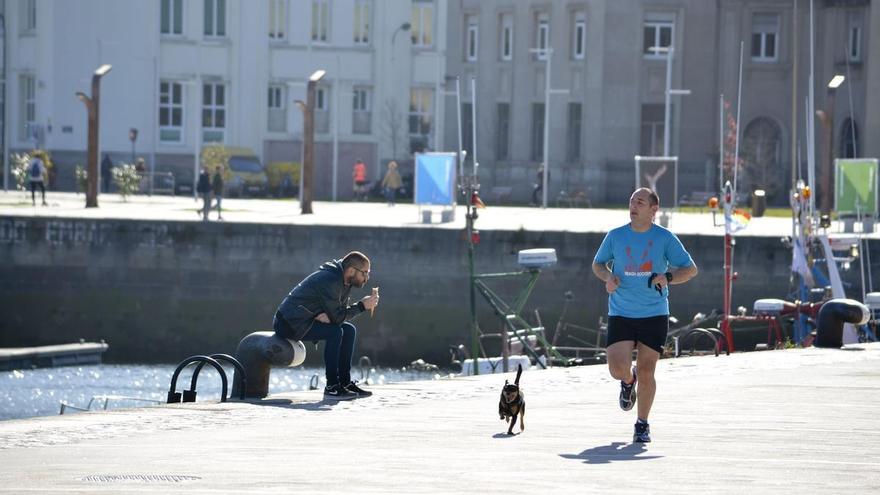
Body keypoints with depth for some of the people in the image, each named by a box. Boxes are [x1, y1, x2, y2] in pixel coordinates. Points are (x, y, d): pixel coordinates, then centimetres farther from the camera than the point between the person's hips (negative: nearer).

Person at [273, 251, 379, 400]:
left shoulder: (346, 282, 6)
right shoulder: (330, 281, -24)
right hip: (289, 323, -10)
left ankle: (345, 382, 4)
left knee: (349, 330, 3)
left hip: (306, 320, 10)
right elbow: (336, 317, -23)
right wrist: (362, 306, -17)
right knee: (334, 331, -26)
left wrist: (329, 315, -17)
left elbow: (340, 311, 6)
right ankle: (332, 387, -22)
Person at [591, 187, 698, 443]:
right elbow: (598, 264, 18)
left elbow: (690, 269, 3)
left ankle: (642, 424, 18)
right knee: (617, 369, -13)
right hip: (620, 314, 1)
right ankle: (628, 382, 26)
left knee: (646, 372, -1)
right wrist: (608, 277, -5)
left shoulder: (665, 238, -2)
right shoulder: (615, 236, 3)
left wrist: (668, 278, -16)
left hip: (654, 316, -1)